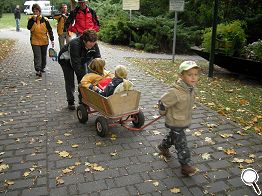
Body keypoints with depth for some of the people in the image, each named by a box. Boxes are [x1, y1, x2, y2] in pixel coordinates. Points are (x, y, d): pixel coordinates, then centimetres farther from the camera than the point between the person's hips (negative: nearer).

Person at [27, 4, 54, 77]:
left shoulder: (45, 20, -2)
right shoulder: (31, 19, 0)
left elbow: (49, 30, 2)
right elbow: (29, 28, -16)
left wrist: (52, 40, -1)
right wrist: (33, 20, -23)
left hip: (44, 41, 2)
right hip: (35, 41, -2)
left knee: (44, 56, 14)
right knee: (37, 56, -8)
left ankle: (42, 68, 31)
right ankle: (38, 70, -8)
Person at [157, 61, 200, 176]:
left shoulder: (190, 89, -7)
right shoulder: (175, 92, -35)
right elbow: (162, 103, -24)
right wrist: (164, 113, -6)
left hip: (185, 121, 8)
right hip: (175, 123, -8)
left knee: (173, 136, 30)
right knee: (181, 144, 1)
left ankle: (163, 147, 55)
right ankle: (185, 165, 17)